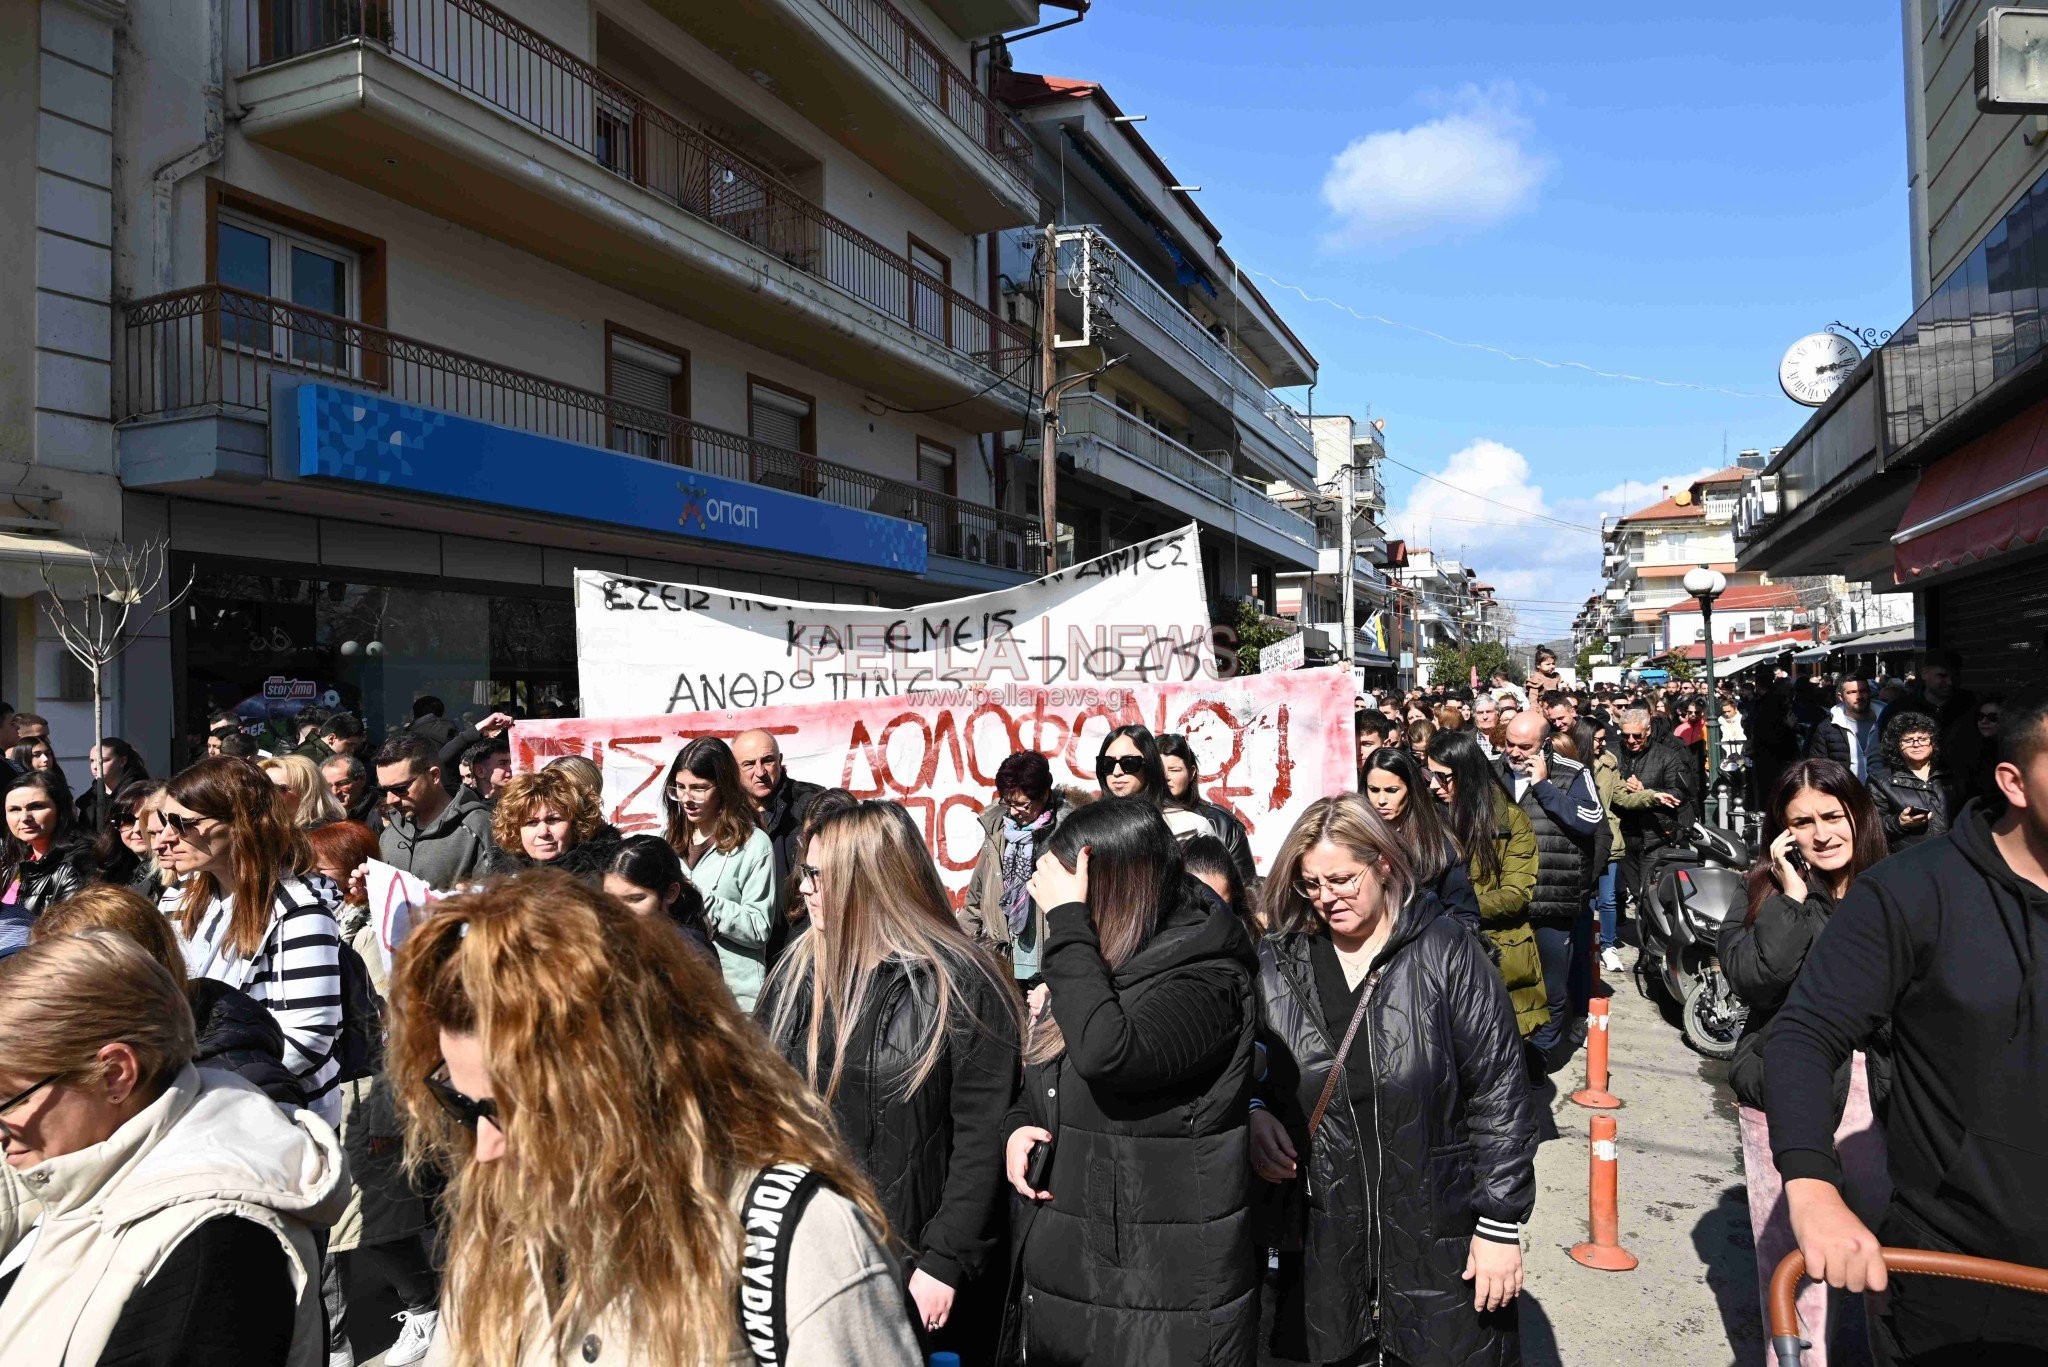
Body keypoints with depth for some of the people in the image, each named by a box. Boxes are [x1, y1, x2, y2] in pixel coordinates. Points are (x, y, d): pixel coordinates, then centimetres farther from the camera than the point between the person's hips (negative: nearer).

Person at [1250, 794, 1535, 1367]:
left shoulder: (1445, 954, -8)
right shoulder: (1276, 965, 0)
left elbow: (1500, 1094, -7)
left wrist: (1500, 1226, -7)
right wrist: (1255, 1116, -9)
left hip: (1440, 1244, -2)